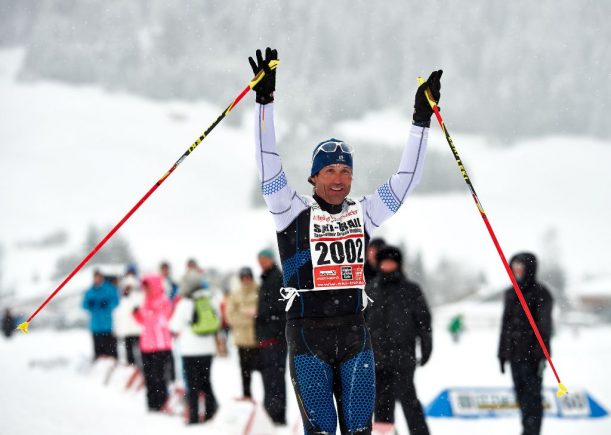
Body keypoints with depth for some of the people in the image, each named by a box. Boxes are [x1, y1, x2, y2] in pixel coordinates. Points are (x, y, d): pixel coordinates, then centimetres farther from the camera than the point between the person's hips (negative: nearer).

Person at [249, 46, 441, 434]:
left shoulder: (362, 214, 11)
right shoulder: (294, 212, 0)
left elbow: (405, 181, 11)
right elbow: (270, 168, -10)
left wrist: (422, 122, 6)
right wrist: (265, 102, -16)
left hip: (354, 332, 3)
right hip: (308, 333, -3)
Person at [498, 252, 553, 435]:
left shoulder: (540, 294, -7)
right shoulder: (511, 293, 13)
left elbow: (544, 326, -11)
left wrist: (541, 355, -17)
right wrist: (502, 353, 17)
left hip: (531, 356, -7)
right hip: (514, 354, 7)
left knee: (532, 397, -6)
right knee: (521, 396, 10)